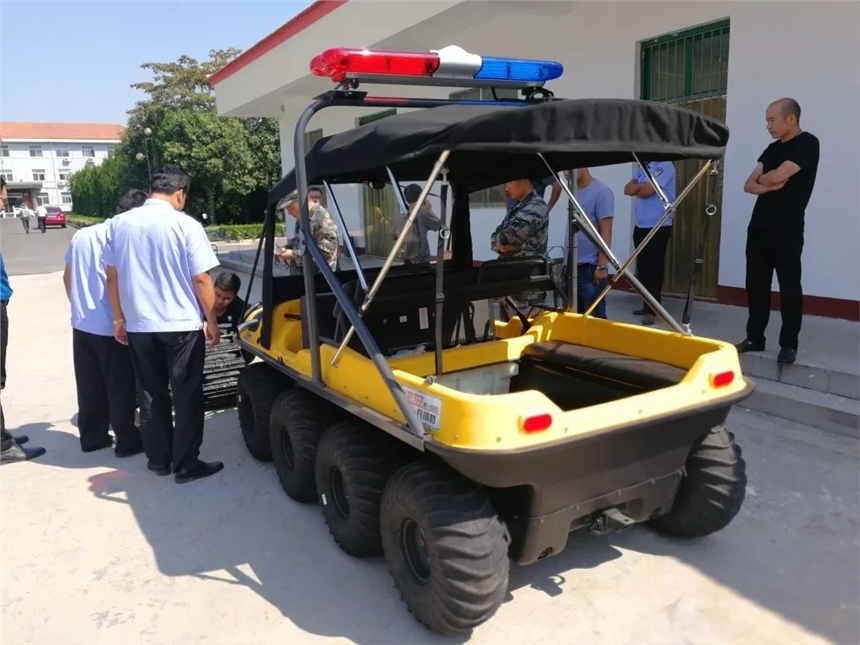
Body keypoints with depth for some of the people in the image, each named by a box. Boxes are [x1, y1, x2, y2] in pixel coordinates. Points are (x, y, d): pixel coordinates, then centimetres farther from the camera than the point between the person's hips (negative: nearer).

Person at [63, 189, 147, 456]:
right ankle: (127, 441, 12)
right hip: (112, 327, -7)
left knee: (90, 387, 16)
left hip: (82, 325, 7)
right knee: (121, 388, 4)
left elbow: (67, 277, 17)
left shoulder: (81, 236, 9)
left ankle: (92, 437, 26)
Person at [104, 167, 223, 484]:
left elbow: (112, 276, 9)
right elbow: (201, 280, -11)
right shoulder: (186, 225, -10)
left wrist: (120, 319, 18)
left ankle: (158, 460, 23)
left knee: (151, 394, 14)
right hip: (182, 325, -5)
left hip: (138, 325, 5)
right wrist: (211, 321, -1)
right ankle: (186, 465, 8)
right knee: (187, 396, 4)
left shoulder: (118, 223, 4)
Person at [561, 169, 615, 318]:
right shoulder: (573, 191, 13)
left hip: (589, 267, -7)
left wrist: (601, 266, -17)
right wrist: (566, 264, 17)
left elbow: (606, 231, -12)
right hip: (570, 267, 7)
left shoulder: (601, 192, -9)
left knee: (595, 318, -1)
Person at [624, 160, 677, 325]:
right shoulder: (642, 167, 15)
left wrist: (638, 188, -1)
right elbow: (628, 189, 4)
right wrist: (643, 185, -13)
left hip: (658, 228, -8)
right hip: (640, 227, 8)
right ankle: (647, 305, 21)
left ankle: (651, 309, 0)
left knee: (654, 269, -4)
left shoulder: (665, 166, -11)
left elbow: (646, 191, -21)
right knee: (642, 267, 11)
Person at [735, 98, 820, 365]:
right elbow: (749, 185, 11)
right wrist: (768, 186, -9)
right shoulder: (772, 149, 16)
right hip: (759, 226, 7)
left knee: (789, 286, -3)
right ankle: (754, 338, 17)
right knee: (756, 283, 8)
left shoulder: (807, 144, -6)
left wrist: (762, 178, 4)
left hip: (787, 230, -7)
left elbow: (778, 176, -17)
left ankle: (789, 344, 5)